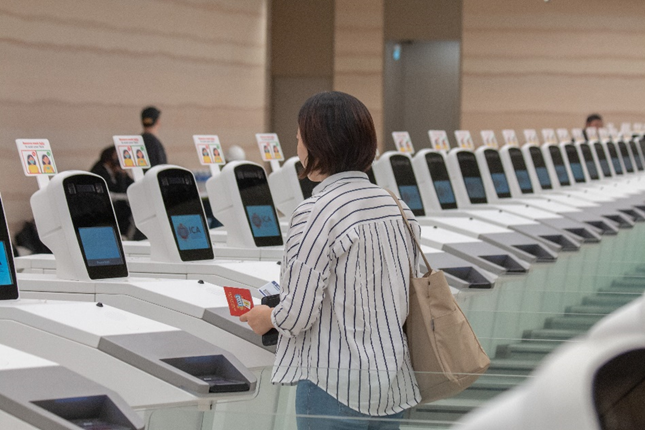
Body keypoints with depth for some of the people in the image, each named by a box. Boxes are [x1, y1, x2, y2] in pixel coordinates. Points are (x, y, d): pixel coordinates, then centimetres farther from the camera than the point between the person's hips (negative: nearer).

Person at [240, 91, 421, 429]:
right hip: (394, 385, 7)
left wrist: (268, 318, 6)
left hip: (335, 388, -7)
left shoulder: (315, 214, -16)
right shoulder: (397, 207, 6)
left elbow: (298, 315, -16)